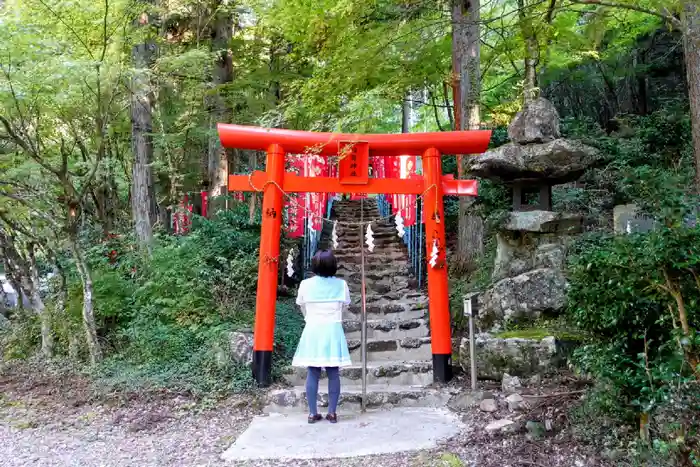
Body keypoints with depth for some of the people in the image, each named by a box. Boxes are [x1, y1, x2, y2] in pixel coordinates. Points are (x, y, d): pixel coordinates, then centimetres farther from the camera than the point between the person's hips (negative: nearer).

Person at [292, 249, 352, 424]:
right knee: (333, 373, 5)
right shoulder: (341, 285, -1)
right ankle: (332, 413, 9)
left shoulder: (305, 284, -2)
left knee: (313, 373, 5)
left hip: (312, 331, 0)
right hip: (333, 330, 0)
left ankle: (313, 413, 9)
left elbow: (302, 307, 10)